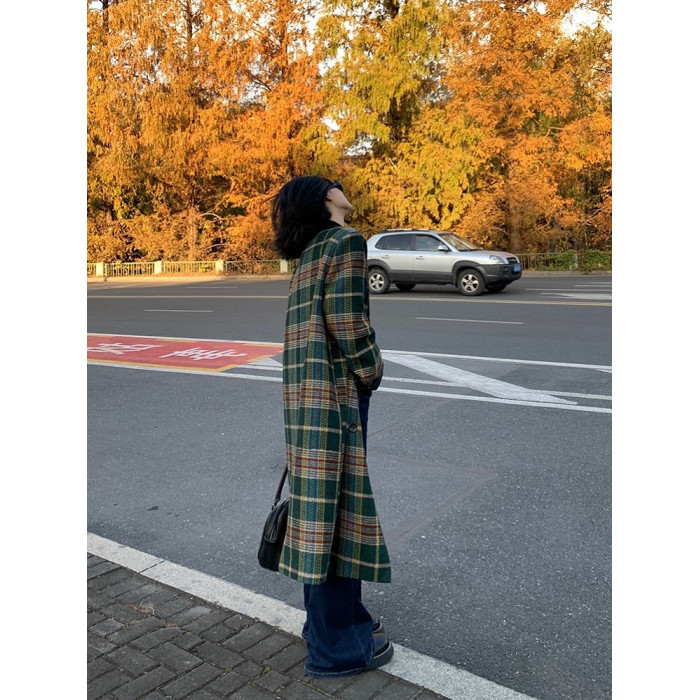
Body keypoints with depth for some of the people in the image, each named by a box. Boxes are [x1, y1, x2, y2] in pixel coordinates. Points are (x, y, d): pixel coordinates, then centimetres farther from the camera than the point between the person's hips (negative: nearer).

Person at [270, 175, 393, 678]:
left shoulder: (313, 251, 18)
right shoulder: (346, 241, -8)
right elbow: (347, 322, -17)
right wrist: (373, 373, -3)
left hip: (306, 391, 9)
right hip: (337, 391, -9)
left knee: (323, 506, 17)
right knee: (335, 508, -1)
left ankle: (340, 617, 34)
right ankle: (337, 649, 13)